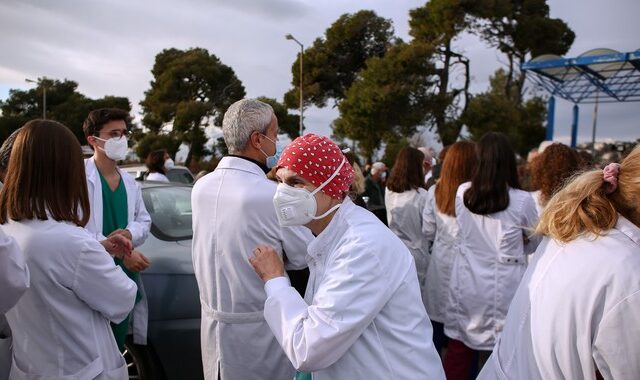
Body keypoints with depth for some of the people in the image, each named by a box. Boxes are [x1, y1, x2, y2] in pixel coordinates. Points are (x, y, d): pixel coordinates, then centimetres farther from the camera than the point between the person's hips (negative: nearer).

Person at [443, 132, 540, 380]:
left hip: (465, 285, 3)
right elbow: (534, 244, 4)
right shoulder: (522, 201, -14)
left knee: (458, 349, 14)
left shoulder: (462, 193, -5)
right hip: (501, 289, -2)